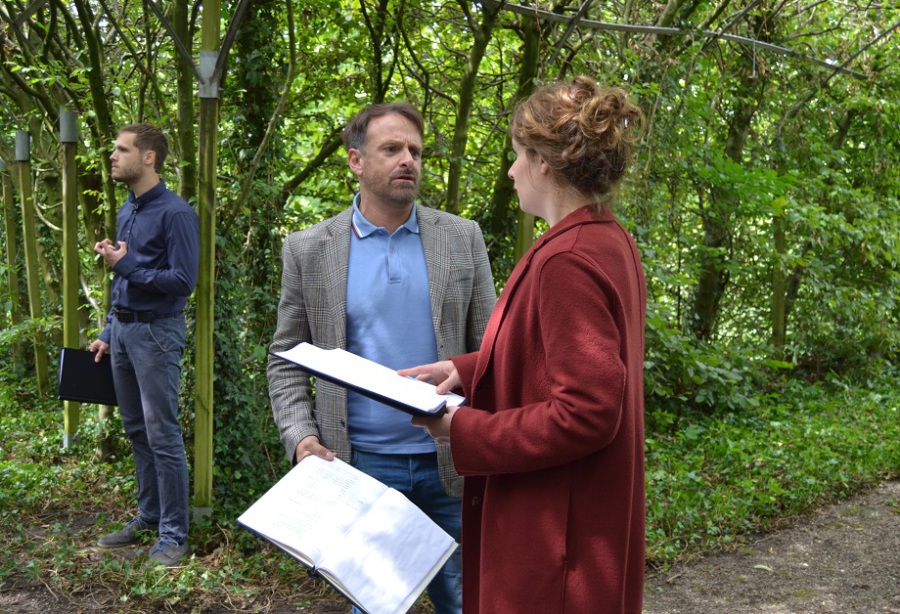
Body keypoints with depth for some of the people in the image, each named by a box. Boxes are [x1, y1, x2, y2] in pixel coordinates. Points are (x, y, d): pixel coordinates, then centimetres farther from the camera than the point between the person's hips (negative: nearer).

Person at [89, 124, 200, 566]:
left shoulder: (175, 213, -13)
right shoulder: (126, 211, 12)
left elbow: (183, 281, -18)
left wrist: (125, 265, -19)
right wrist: (108, 332, 18)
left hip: (156, 334, -8)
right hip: (123, 331, 8)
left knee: (162, 437, -3)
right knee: (136, 431, 15)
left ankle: (173, 534, 7)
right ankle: (148, 516, 28)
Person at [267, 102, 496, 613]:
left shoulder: (462, 239, 2)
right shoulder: (308, 250, 0)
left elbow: (489, 349, 3)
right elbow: (287, 359, 5)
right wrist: (300, 436, -9)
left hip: (450, 462, 1)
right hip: (360, 462, 0)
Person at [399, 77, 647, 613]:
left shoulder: (568, 261, -23)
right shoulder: (612, 242, 6)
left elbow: (584, 413, -26)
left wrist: (465, 430, -17)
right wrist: (465, 370, 8)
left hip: (556, 536, -10)